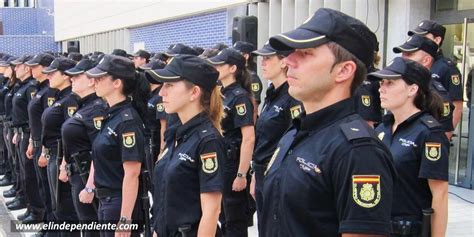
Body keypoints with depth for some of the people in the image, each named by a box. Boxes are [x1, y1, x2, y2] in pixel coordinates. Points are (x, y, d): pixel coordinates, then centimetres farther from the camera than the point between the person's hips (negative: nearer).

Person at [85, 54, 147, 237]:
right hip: (105, 201, 9)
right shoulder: (111, 115, 8)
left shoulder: (128, 120, -19)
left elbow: (132, 174, -22)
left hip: (122, 203, -9)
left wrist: (125, 220, -22)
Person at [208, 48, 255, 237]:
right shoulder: (220, 93, 9)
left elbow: (249, 138, -21)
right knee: (223, 215, 18)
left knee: (235, 221, 2)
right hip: (219, 162, 8)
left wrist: (242, 175, -23)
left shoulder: (240, 97, -15)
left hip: (233, 164, -8)